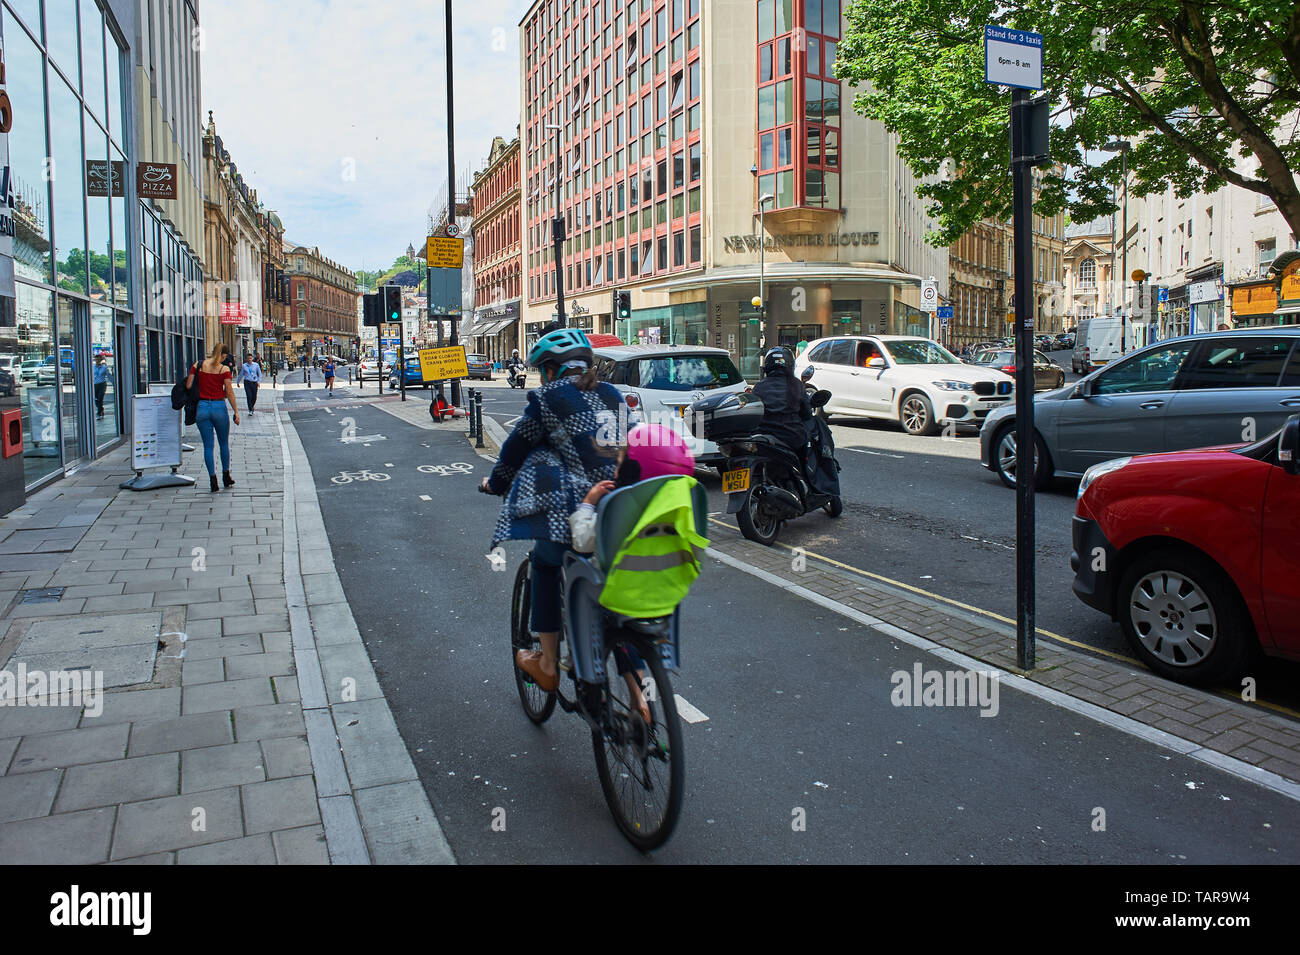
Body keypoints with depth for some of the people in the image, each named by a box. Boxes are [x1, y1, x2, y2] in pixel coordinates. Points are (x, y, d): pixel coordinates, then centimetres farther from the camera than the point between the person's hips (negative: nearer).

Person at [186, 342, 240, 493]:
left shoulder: (197, 365, 1)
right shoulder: (224, 369, -7)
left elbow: (188, 386, 0)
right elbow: (230, 393, -7)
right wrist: (236, 412, -1)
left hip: (202, 407, 2)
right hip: (219, 407, -2)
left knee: (207, 445, 7)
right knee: (224, 443, 16)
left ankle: (213, 479, 4)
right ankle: (226, 477, 23)